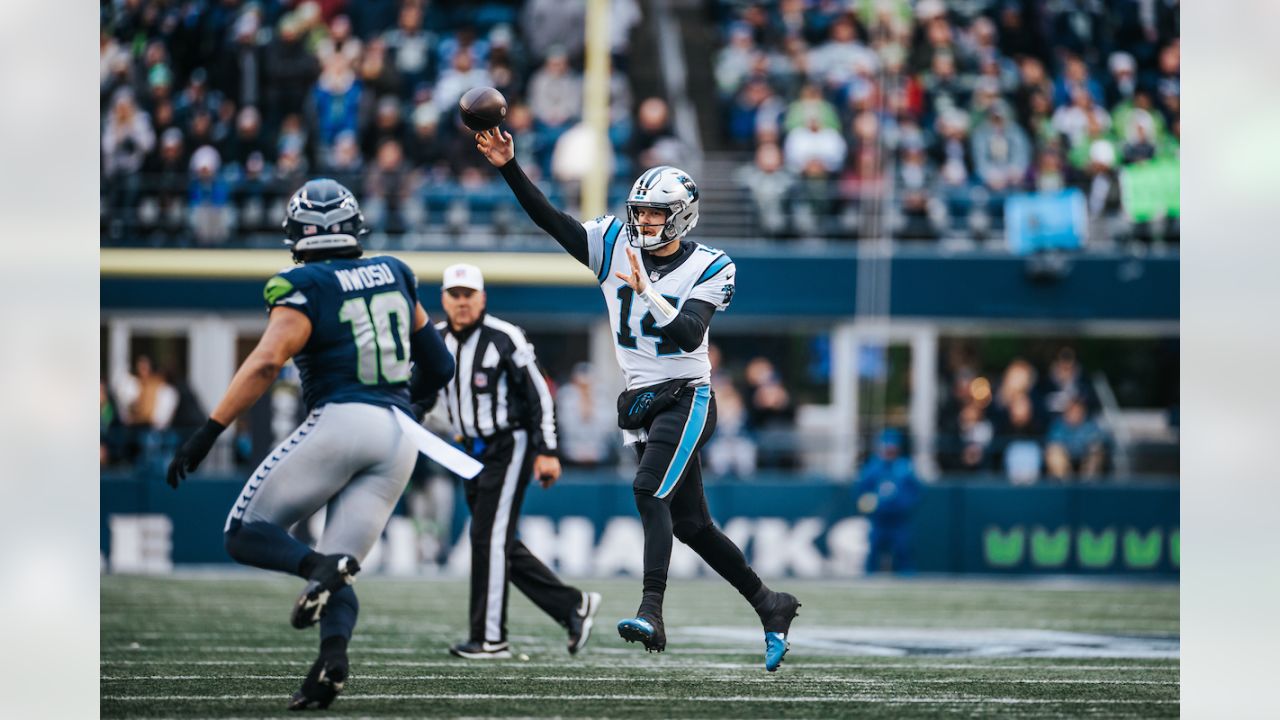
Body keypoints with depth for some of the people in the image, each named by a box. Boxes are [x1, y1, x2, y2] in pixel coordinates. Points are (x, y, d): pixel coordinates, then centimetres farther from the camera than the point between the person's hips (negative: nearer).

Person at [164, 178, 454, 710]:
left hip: (340, 421, -6)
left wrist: (208, 432, -18)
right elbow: (436, 362, 23)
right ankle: (333, 652, -24)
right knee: (340, 569, 7)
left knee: (246, 533, 5)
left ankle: (318, 566, -26)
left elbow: (266, 363, -17)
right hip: (399, 435, 6)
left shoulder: (303, 288, -4)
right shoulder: (392, 274, 15)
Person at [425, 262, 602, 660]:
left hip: (509, 445, -7)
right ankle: (573, 605, 17)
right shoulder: (436, 341, 6)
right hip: (473, 449, 7)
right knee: (500, 545, 7)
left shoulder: (504, 339, -13)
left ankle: (490, 638, -7)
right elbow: (421, 395, 16)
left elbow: (539, 393, -11)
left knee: (489, 537, -11)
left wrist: (546, 452, -14)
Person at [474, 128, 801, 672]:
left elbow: (688, 335, -21)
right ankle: (770, 605, 23)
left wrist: (646, 291, -32)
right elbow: (549, 219, -4)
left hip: (686, 398, -6)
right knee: (688, 522, 9)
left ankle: (651, 615, -35)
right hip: (641, 402, 6)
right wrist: (509, 167, -14)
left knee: (650, 490, -26)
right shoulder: (614, 244, 4)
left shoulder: (708, 268, -8)